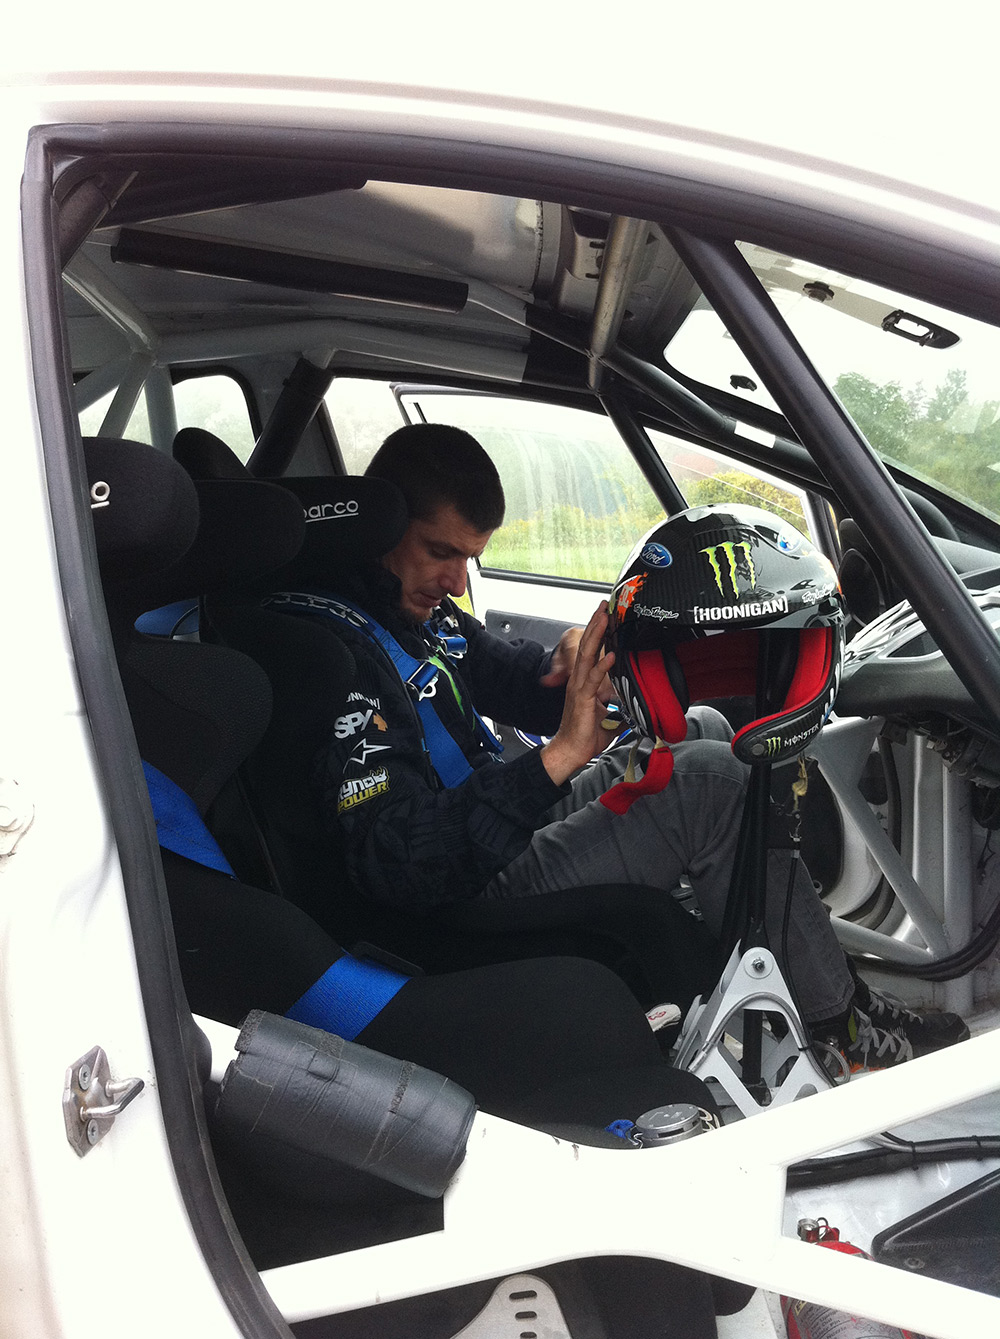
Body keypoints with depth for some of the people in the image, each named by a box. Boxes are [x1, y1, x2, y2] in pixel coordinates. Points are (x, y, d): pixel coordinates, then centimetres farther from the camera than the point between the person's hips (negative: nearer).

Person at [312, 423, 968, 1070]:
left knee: (700, 728, 12)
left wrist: (566, 672, -8)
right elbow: (397, 861, -32)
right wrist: (557, 757, -36)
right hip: (471, 893, -10)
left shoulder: (421, 606, 5)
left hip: (509, 818, 10)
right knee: (707, 776, -21)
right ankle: (839, 1023, -3)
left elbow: (501, 671, 18)